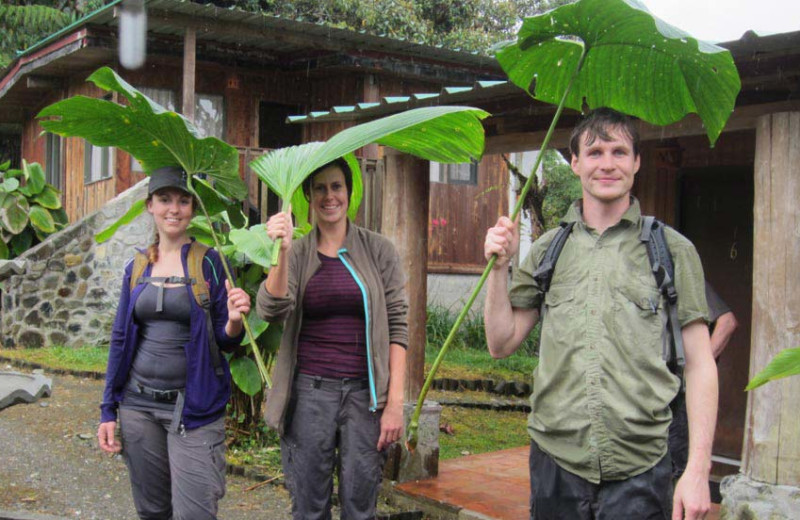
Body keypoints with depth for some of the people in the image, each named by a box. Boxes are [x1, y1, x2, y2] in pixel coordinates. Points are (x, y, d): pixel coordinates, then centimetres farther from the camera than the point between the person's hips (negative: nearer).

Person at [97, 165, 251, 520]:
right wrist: (108, 411, 9)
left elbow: (225, 341, -2)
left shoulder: (209, 261, -4)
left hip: (194, 407, -4)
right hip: (139, 403, 4)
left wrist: (234, 321, -26)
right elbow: (121, 339, 12)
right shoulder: (137, 268, 8)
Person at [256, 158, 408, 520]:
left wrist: (395, 402, -6)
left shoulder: (378, 250, 3)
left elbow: (397, 326, -1)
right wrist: (282, 253, -24)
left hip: (364, 393, -1)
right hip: (309, 391, 1)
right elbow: (271, 311, -10)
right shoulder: (297, 253, 6)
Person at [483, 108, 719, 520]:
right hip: (555, 459, 2)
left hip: (639, 469, -2)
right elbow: (502, 344, 10)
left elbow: (700, 365, 1)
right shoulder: (548, 250, 9)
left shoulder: (672, 250, 2)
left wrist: (698, 469, -7)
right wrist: (500, 267, -3)